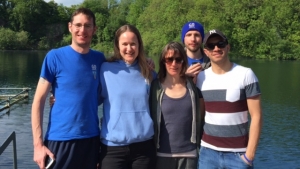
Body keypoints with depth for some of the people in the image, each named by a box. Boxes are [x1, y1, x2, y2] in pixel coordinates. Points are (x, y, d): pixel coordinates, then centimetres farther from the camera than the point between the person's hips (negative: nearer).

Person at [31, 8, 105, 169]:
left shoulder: (100, 59, 3)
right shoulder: (55, 57, -6)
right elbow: (38, 101, -6)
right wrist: (38, 143, -12)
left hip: (91, 138, 3)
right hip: (60, 140, -3)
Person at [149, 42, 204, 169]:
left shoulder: (191, 86, 1)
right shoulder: (155, 87, -4)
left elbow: (198, 118, 7)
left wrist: (199, 145, 6)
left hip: (189, 153, 2)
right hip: (162, 153, -1)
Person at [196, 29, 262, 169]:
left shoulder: (245, 74, -7)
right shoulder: (201, 77, 3)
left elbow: (256, 116, -8)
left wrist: (249, 154, -11)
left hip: (238, 154, -3)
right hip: (208, 152, 3)